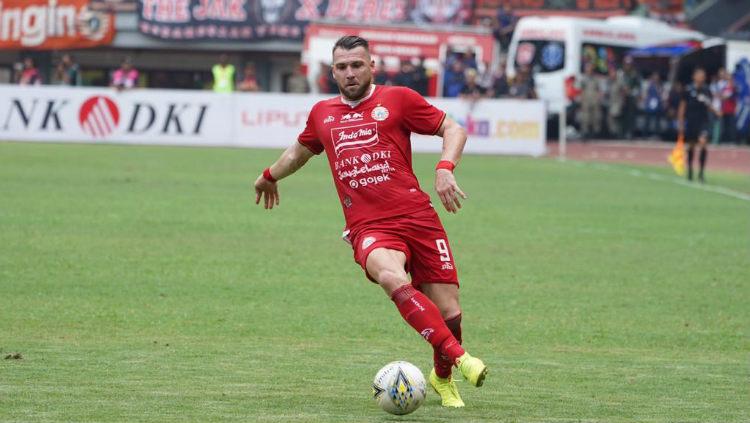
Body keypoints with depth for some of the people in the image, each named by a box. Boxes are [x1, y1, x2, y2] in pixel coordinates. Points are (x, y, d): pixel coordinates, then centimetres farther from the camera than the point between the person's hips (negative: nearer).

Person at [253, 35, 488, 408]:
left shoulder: (397, 99, 7)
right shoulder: (322, 113, 19)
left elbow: (453, 129, 9)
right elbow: (301, 150, 40)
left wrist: (445, 168, -10)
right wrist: (270, 176, 55)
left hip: (418, 217, -1)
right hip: (369, 228, 1)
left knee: (449, 313, -4)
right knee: (393, 280, -35)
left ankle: (443, 377, 29)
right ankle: (460, 358, -36)